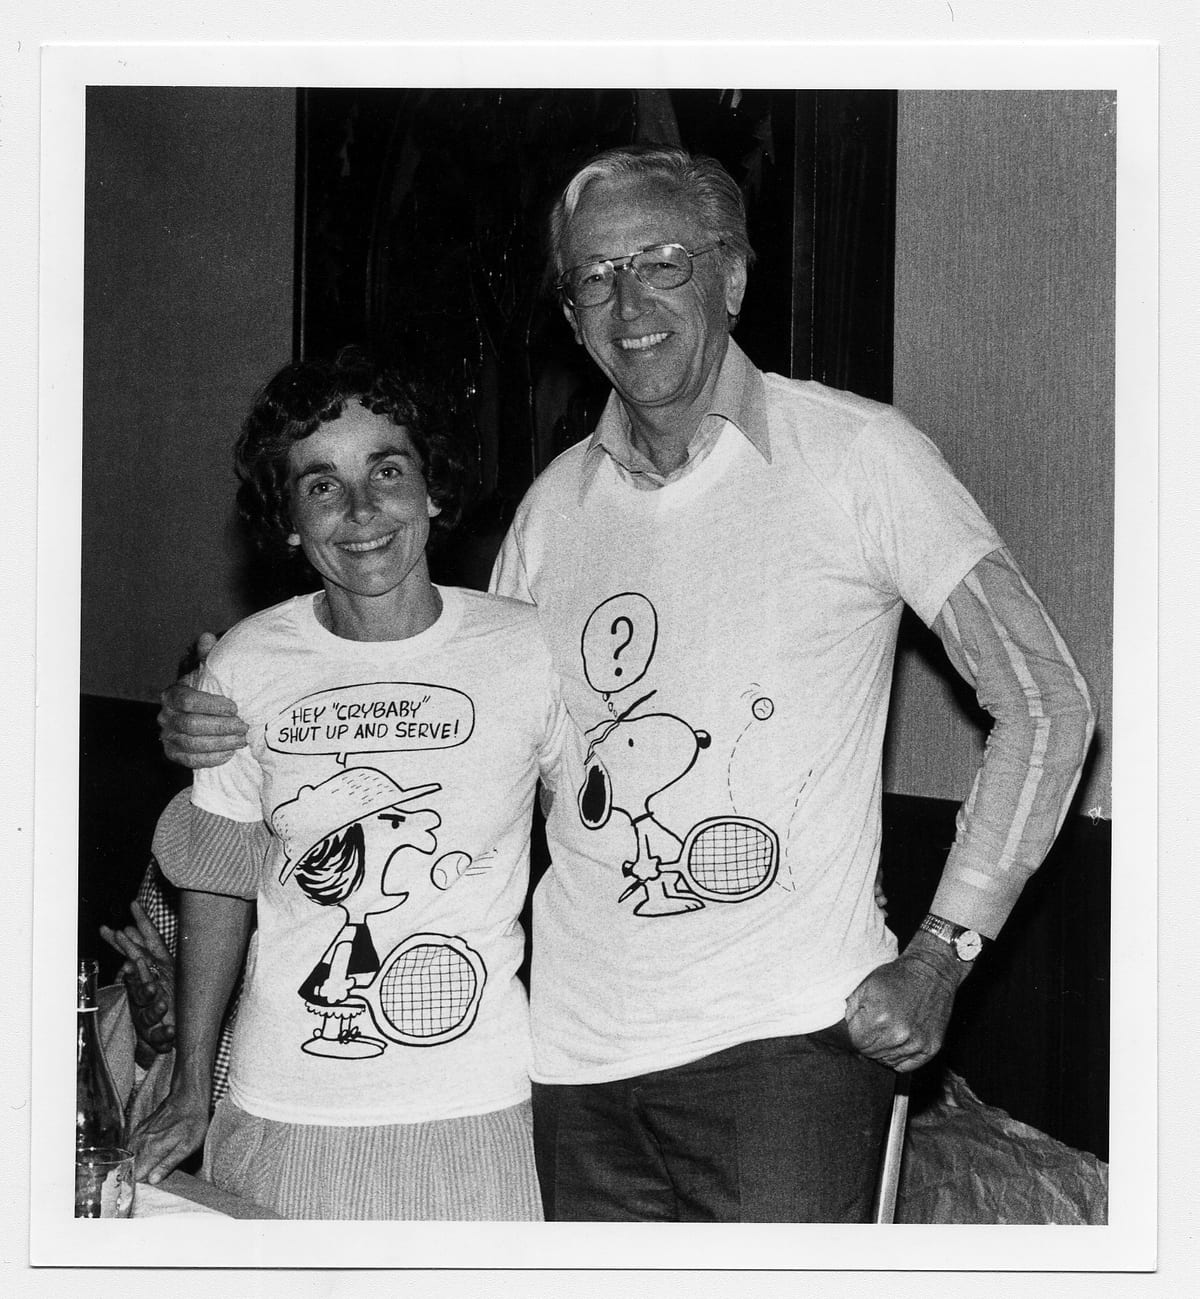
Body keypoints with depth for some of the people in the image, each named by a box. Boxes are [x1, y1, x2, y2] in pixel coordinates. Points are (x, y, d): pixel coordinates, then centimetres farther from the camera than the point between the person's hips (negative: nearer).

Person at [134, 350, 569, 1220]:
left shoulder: (532, 651, -6)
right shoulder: (244, 667, -2)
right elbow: (216, 883, 7)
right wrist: (191, 1093, 9)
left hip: (478, 1113, -1)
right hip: (284, 1110, 1)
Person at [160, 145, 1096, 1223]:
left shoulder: (855, 455, -5)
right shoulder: (556, 504, 10)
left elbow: (1045, 702, -6)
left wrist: (940, 954, -12)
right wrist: (252, 735, 4)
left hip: (788, 1031, -4)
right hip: (579, 1047, 4)